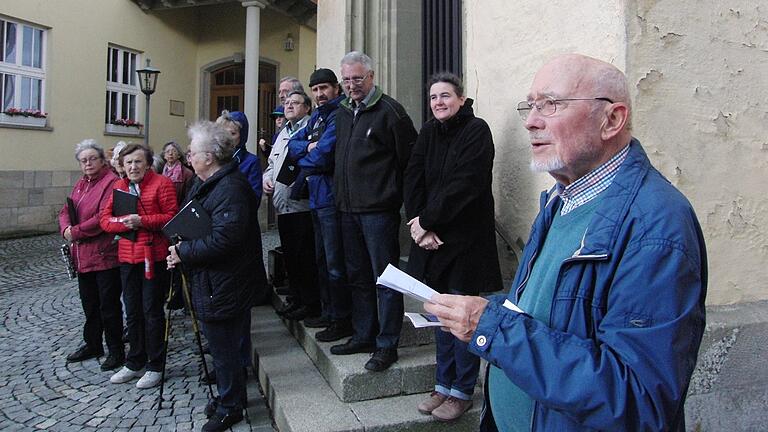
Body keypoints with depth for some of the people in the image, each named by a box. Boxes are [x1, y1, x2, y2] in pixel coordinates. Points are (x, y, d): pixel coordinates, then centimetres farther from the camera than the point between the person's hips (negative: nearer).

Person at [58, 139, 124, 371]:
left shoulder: (111, 182, -13)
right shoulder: (80, 184, 15)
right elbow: (65, 212, 13)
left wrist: (76, 232, -15)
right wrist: (66, 229, -8)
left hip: (105, 255, -8)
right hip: (83, 255, 8)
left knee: (108, 305, 1)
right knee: (89, 302, 20)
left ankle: (116, 351, 13)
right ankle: (92, 344, 35)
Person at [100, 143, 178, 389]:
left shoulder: (161, 184, -5)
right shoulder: (119, 187, 13)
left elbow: (171, 217, -11)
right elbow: (105, 219, 8)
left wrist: (142, 221, -20)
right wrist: (123, 222, -11)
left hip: (154, 256, -6)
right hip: (127, 257, 6)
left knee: (152, 311, 1)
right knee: (133, 312, 15)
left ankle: (155, 366, 15)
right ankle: (135, 364, 30)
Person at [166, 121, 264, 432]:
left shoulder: (230, 188, -22)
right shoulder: (207, 183, 11)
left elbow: (223, 240, -29)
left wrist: (183, 252, -17)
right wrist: (182, 249, 4)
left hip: (223, 286, -10)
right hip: (210, 281, 10)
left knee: (224, 346, 5)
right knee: (220, 343, 22)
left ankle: (230, 406, 24)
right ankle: (227, 396, 40)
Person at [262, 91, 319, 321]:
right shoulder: (282, 134, 22)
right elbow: (271, 163, 29)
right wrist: (267, 179, 11)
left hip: (303, 204, -8)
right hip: (283, 205, 8)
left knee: (305, 256, -3)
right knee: (290, 254, 15)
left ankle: (311, 303, 9)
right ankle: (295, 299, 27)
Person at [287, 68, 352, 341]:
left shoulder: (339, 115, -12)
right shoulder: (317, 116, 17)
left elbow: (323, 156, -20)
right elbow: (292, 144, 13)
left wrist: (303, 160, -1)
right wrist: (308, 147, -8)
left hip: (332, 197, -10)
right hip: (317, 196, 10)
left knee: (335, 264, -3)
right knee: (322, 259, 17)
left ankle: (342, 320, 8)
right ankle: (329, 312, 30)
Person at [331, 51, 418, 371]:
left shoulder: (389, 111, -8)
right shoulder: (343, 113, 15)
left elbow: (410, 158, -10)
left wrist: (396, 193, -7)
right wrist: (340, 195, 17)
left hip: (379, 210, -8)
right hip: (349, 209, 8)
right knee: (358, 276, 15)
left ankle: (387, 345, 11)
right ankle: (363, 336, 28)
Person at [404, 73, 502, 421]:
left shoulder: (476, 131, -7)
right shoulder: (428, 132, 11)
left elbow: (464, 185, -17)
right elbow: (412, 179, 3)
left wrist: (426, 221, -14)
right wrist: (419, 226, -9)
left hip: (465, 239, -6)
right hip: (432, 238, 6)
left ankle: (462, 392, 16)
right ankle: (444, 385, 26)